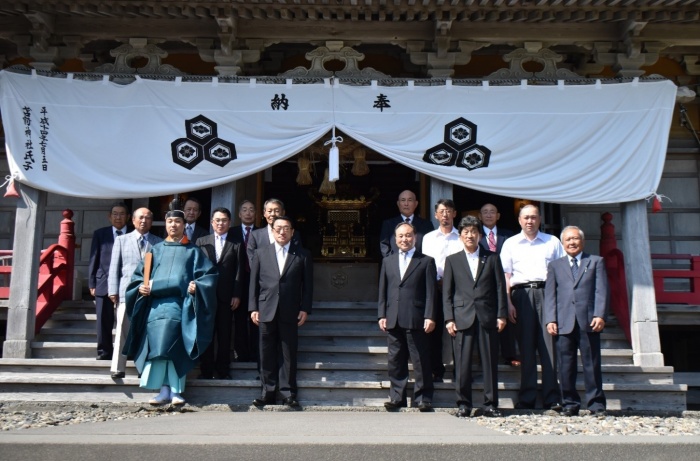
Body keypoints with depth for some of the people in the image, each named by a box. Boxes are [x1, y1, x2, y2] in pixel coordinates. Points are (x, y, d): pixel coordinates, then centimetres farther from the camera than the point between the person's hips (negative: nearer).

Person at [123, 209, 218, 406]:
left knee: (176, 348, -10)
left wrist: (197, 286, -14)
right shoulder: (156, 250, 20)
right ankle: (165, 390, -1)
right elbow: (139, 275, 18)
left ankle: (175, 391, -5)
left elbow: (209, 274, 4)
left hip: (180, 305, -2)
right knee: (158, 347, -5)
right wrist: (141, 287, -3)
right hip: (156, 305, 3)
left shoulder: (193, 251, 13)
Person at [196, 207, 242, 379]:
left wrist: (236, 295, -5)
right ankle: (206, 370, 12)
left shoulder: (236, 245, 7)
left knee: (224, 334, 3)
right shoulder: (201, 242, 11)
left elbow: (238, 272, 2)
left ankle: (223, 370, 12)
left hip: (226, 296, -1)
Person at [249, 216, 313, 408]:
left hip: (290, 312, -1)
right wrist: (253, 308, 1)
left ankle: (288, 393, 11)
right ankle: (268, 392, 14)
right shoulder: (261, 252, 9)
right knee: (267, 354, 5)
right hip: (266, 310, 1)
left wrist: (305, 309, -3)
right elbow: (254, 282, 8)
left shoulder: (303, 255, 5)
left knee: (288, 354, 3)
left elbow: (307, 284, 4)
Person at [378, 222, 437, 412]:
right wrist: (382, 315, 6)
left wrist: (430, 317, -9)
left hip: (416, 320, -3)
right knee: (396, 362, 8)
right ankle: (397, 397, 16)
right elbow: (383, 291, 14)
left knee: (421, 361, 1)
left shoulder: (426, 261, 5)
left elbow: (431, 292, -1)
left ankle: (423, 399, 10)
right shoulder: (388, 261, 16)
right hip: (393, 320, 4)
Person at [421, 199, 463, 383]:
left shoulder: (462, 238, 7)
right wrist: (439, 281, -7)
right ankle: (437, 371, 9)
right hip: (435, 287, 1)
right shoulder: (428, 238, 12)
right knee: (435, 331, 1)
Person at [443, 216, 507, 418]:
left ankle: (490, 404, 13)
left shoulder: (492, 258, 12)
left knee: (490, 363, 3)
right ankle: (463, 404, 10)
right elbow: (447, 292, 7)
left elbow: (500, 288, 8)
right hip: (462, 317, 0)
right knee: (462, 364, -1)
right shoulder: (452, 260, 11)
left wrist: (501, 315, 0)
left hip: (487, 318, 1)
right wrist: (449, 318, -2)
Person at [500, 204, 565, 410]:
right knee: (526, 346, 1)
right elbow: (506, 275, 7)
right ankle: (526, 398, 5)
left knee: (549, 344, -5)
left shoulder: (552, 242, 14)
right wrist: (508, 303, -4)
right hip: (522, 294, 0)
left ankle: (552, 398, 0)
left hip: (547, 293, 0)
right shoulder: (510, 243, 13)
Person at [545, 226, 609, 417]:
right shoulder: (555, 265, 17)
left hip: (588, 322, -1)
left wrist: (600, 315, -10)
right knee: (566, 367, 2)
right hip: (564, 323, 1)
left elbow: (601, 291, 4)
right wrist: (550, 320, -3)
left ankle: (596, 404, 9)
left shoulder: (596, 262, 14)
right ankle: (570, 404, 10)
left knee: (592, 365, 1)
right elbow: (550, 294, 9)